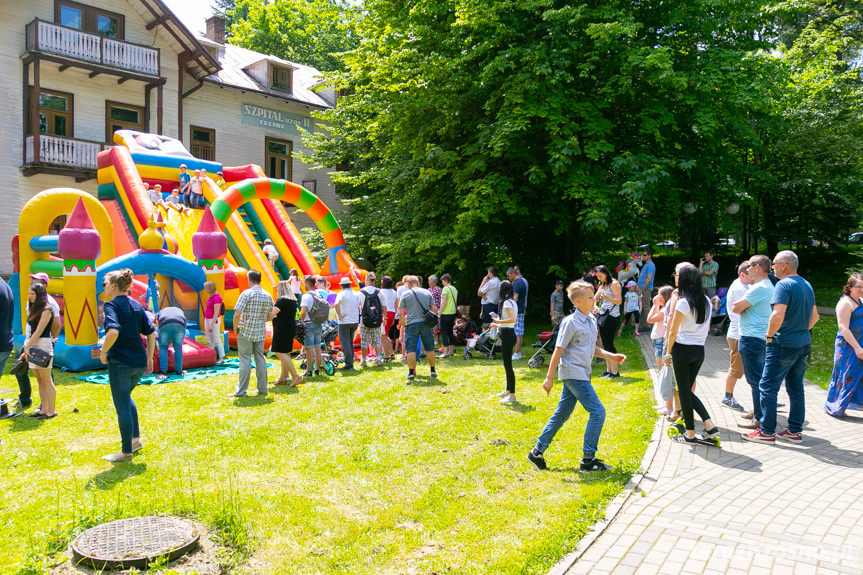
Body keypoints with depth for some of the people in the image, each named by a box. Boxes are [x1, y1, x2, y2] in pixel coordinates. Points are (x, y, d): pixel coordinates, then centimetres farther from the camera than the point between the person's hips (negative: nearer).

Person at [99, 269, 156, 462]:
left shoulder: (112, 305, -11)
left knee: (122, 407, 4)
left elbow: (113, 331, -28)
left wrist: (103, 352, -14)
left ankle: (126, 452, 14)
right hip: (139, 362, 7)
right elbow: (151, 333, 9)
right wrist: (149, 358, 14)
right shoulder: (137, 305, 9)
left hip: (120, 362, -7)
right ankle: (136, 439, 29)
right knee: (126, 397, 28)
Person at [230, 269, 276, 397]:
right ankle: (262, 389, 15)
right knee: (260, 359, 11)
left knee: (245, 360, 0)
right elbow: (270, 317, 11)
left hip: (246, 332, -5)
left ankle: (241, 391, 5)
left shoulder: (246, 293, -13)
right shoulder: (268, 296, 4)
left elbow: (237, 314, -18)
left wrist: (235, 327, -3)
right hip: (261, 333, 5)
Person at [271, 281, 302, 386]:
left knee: (280, 352, -10)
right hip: (291, 327, 10)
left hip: (282, 329, -9)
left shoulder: (282, 300, -13)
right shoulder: (293, 301, 15)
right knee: (285, 353, 11)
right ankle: (283, 378, 14)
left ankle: (296, 376, -17)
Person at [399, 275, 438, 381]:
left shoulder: (405, 294, 1)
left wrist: (403, 324, 9)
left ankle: (411, 372, 2)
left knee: (411, 349, 2)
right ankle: (433, 371, 18)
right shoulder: (427, 292, 9)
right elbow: (434, 309, 8)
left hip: (411, 324, -2)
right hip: (425, 323, 3)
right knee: (429, 348, 12)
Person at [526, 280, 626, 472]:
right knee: (597, 412, -8)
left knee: (561, 414, 11)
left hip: (581, 374, 9)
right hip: (573, 373, -9)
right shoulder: (570, 322, -13)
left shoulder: (592, 320, 13)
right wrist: (549, 378, -12)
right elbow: (558, 350, -13)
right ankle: (588, 460, 0)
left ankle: (537, 452, 19)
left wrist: (612, 356, 10)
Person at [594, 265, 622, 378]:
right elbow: (594, 299, 19)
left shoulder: (614, 284, -6)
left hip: (612, 317, -8)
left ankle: (615, 371, -5)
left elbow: (619, 301, -12)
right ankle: (608, 370, 13)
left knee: (609, 343, -10)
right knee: (605, 344, 8)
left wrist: (606, 297, -26)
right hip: (602, 316, 8)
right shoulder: (602, 285, 18)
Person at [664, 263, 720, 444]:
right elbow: (707, 328, 14)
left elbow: (673, 332, -12)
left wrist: (668, 353, -3)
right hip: (700, 351, 7)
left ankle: (690, 434, 10)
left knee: (684, 391, 4)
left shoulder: (683, 302, -15)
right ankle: (710, 426, 10)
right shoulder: (706, 301, 7)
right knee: (689, 390, 19)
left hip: (683, 350, -7)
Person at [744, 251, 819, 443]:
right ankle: (795, 431, 20)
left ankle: (767, 432, 2)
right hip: (804, 344, 9)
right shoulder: (807, 285, 12)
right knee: (796, 388, 14)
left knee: (768, 386, -1)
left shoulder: (784, 285, -16)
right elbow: (814, 316, 21)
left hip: (784, 345, -9)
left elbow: (778, 315, -27)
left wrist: (770, 335, -13)